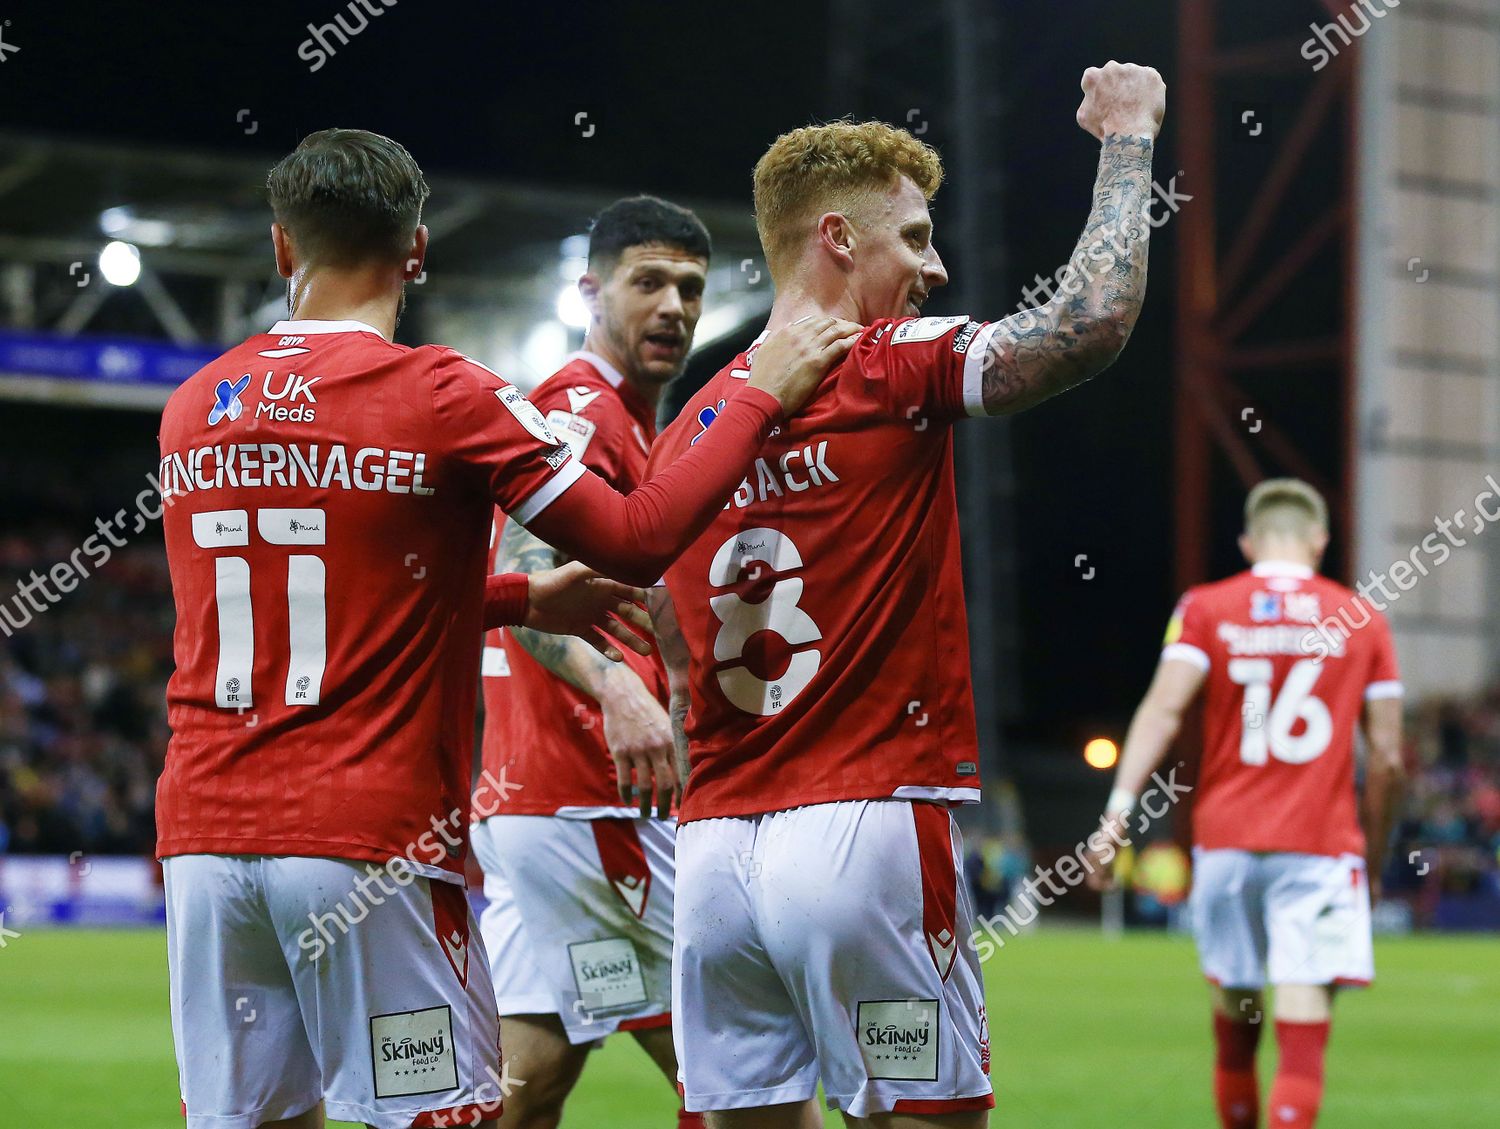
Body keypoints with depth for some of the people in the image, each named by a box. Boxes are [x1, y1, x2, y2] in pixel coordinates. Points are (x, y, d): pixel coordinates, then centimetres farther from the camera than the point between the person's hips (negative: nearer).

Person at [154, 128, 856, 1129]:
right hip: (371, 842, -5)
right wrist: (766, 398, 4)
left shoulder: (194, 408, 11)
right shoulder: (443, 395, -7)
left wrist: (522, 600, 25)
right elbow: (634, 544, -6)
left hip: (204, 835, 5)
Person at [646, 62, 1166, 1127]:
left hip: (715, 851, 6)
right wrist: (1127, 137, 0)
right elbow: (1094, 321, -14)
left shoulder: (686, 432, 15)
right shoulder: (893, 372, -5)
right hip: (872, 831, -6)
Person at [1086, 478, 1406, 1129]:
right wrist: (1375, 855, 17)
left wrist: (1119, 807, -15)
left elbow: (1163, 709, -10)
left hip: (1226, 838, 1)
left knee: (1234, 1009, 17)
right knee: (1304, 1025, -8)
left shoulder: (1206, 609, 5)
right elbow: (1387, 757, 6)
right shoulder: (1362, 621, 7)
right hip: (1321, 846, -1)